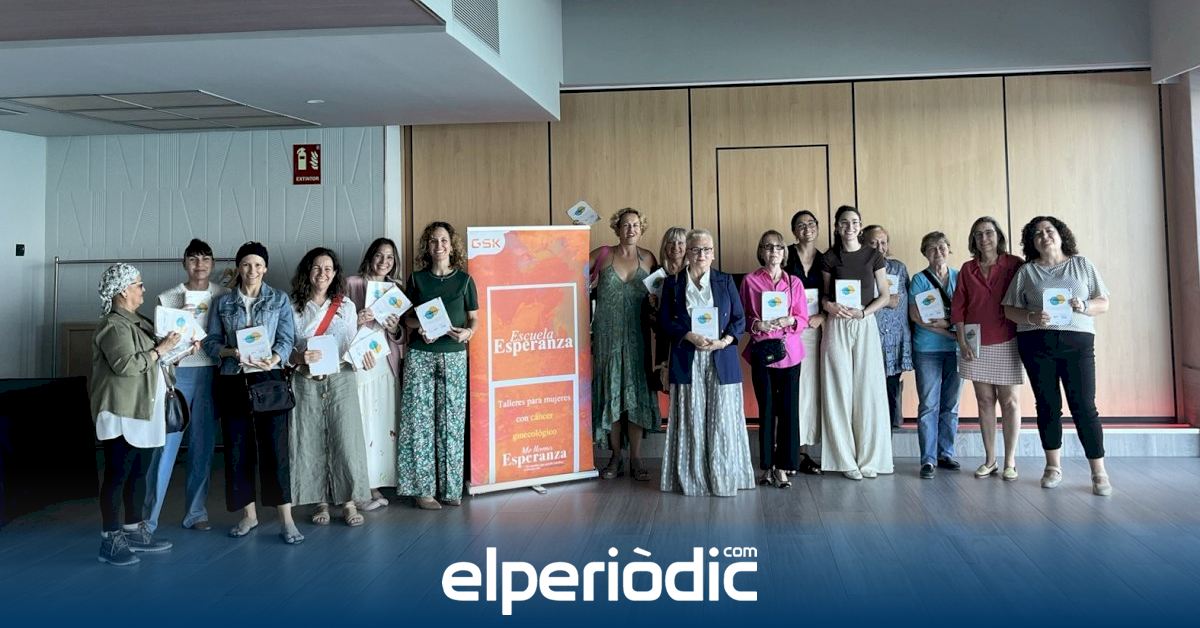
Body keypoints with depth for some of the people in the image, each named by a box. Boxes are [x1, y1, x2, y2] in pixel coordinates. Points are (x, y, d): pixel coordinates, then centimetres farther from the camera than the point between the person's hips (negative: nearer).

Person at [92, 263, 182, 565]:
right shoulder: (113, 325, -14)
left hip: (144, 412, 9)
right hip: (123, 414, -9)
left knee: (139, 473, 14)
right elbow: (125, 364, -25)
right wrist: (161, 349, -17)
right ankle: (110, 541, 3)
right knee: (117, 475, -4)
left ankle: (135, 532, 23)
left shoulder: (137, 321, 16)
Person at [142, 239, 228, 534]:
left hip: (211, 374, 1)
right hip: (178, 373, -1)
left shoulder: (224, 296, 8)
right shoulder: (168, 298, 5)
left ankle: (196, 512, 14)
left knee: (203, 445, 5)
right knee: (167, 443, -4)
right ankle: (149, 516, 3)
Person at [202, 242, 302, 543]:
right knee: (237, 447, 5)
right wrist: (231, 352, -14)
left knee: (275, 446, -6)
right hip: (232, 381, 2)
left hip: (268, 379, -2)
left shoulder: (279, 299, 6)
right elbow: (210, 341, 6)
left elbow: (287, 338, -1)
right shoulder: (223, 302, 10)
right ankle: (249, 514, 19)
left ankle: (286, 519, -3)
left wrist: (273, 360, -20)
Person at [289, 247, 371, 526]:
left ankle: (349, 502, 5)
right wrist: (300, 358, -18)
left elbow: (353, 347, 10)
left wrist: (364, 356, -12)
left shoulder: (346, 306, 8)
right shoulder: (294, 307, 4)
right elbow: (286, 349, 3)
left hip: (341, 380, 0)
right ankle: (321, 502, 14)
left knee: (346, 439, -4)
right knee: (312, 441, 2)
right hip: (307, 382, 0)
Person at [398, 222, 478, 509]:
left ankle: (450, 487, 11)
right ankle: (423, 489, 5)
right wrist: (419, 327, -10)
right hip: (420, 356, 0)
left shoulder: (464, 279, 6)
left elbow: (474, 318, 8)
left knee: (452, 421, 1)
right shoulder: (417, 278, 7)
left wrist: (469, 332, -13)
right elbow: (407, 317, 11)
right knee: (420, 420, -2)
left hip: (454, 356, 0)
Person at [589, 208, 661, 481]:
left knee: (636, 392, 1)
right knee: (610, 392, 4)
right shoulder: (602, 255, 2)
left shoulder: (648, 259, 5)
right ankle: (616, 458, 13)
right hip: (607, 335, 0)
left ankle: (636, 459, 9)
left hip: (636, 336, 1)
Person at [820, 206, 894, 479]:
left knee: (868, 389, -1)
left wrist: (863, 312, -10)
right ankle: (846, 460, 7)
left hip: (866, 324, 0)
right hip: (837, 326, 0)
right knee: (840, 390, -1)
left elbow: (884, 295, 5)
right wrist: (828, 304, -10)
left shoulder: (873, 256, 5)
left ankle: (869, 458, 10)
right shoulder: (830, 257, 6)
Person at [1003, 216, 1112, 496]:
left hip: (1077, 343, -1)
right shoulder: (1026, 271, 10)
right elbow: (1009, 309, 6)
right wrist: (1031, 318, -13)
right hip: (1036, 344, 1)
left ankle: (1099, 472, 2)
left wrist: (1084, 306, -13)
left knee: (1084, 406, -5)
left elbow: (1104, 303, 9)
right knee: (1047, 405, 6)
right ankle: (1053, 466, 18)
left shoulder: (1082, 264, 11)